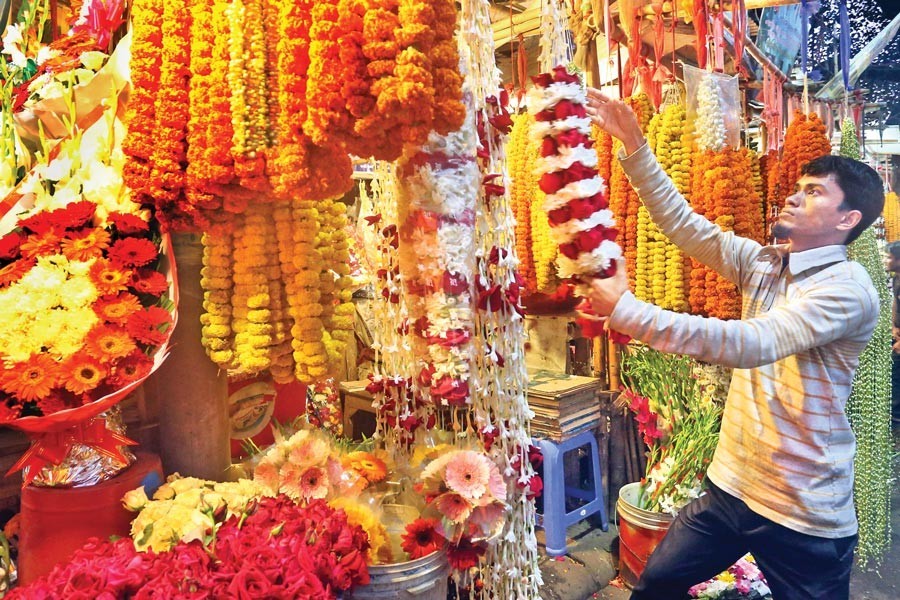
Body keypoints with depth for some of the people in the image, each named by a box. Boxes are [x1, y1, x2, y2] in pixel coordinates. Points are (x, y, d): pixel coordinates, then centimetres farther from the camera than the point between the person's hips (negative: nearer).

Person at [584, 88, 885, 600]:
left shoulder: (847, 287, -19)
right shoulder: (764, 264, 3)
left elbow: (753, 343, -32)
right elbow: (683, 223, -2)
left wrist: (626, 310, -35)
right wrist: (634, 144, -10)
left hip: (805, 517, -6)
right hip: (730, 487, 6)